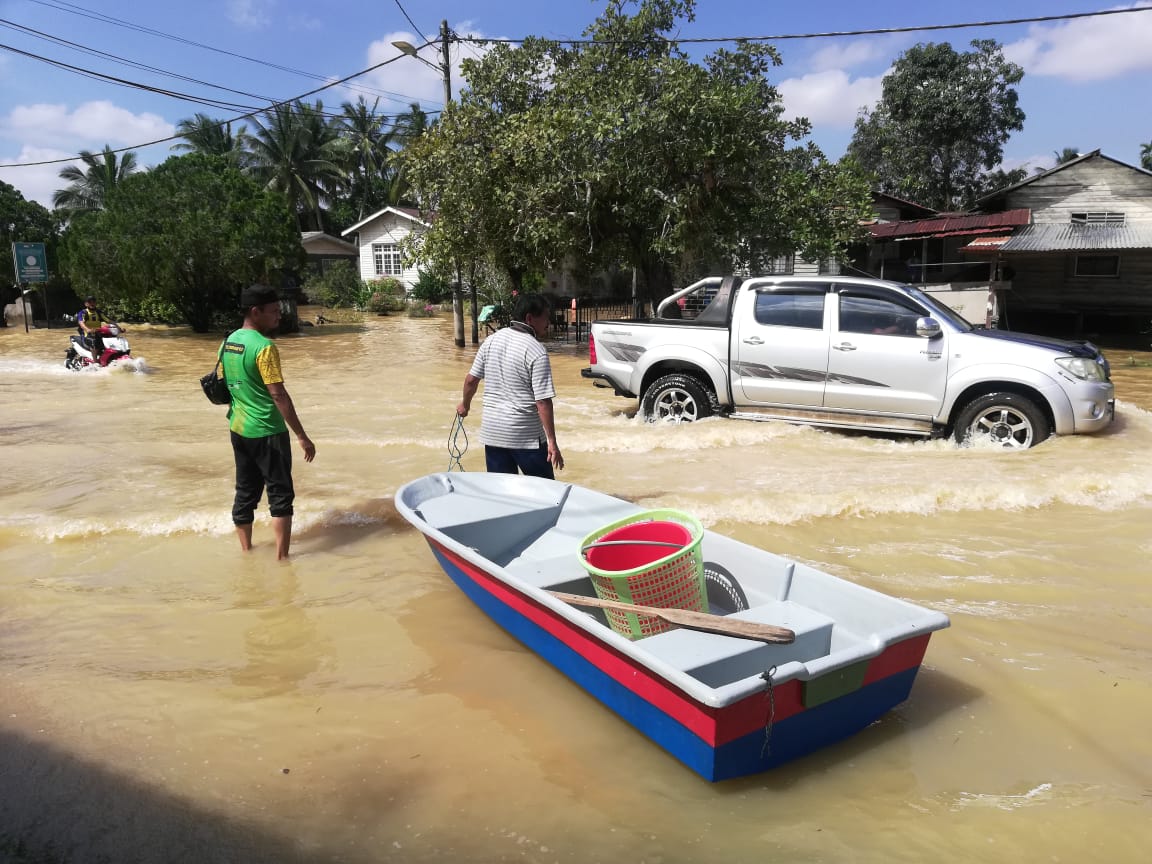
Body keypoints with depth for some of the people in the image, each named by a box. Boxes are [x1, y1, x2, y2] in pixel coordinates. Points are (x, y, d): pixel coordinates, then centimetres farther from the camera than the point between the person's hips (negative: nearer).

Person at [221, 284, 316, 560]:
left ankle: (246, 551, 25)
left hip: (239, 430, 8)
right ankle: (282, 558, 6)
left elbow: (224, 386, 14)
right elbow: (279, 395, -21)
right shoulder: (264, 346, -18)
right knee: (281, 495, 2)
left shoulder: (228, 342, 7)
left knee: (245, 493, 15)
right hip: (267, 433, -8)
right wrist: (301, 436, -17)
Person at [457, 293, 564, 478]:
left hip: (492, 431, 6)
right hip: (526, 435, -6)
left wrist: (465, 404, 27)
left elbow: (471, 379, 8)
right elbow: (543, 401, -18)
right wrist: (552, 442, -14)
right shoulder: (536, 351, -15)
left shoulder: (491, 340, 2)